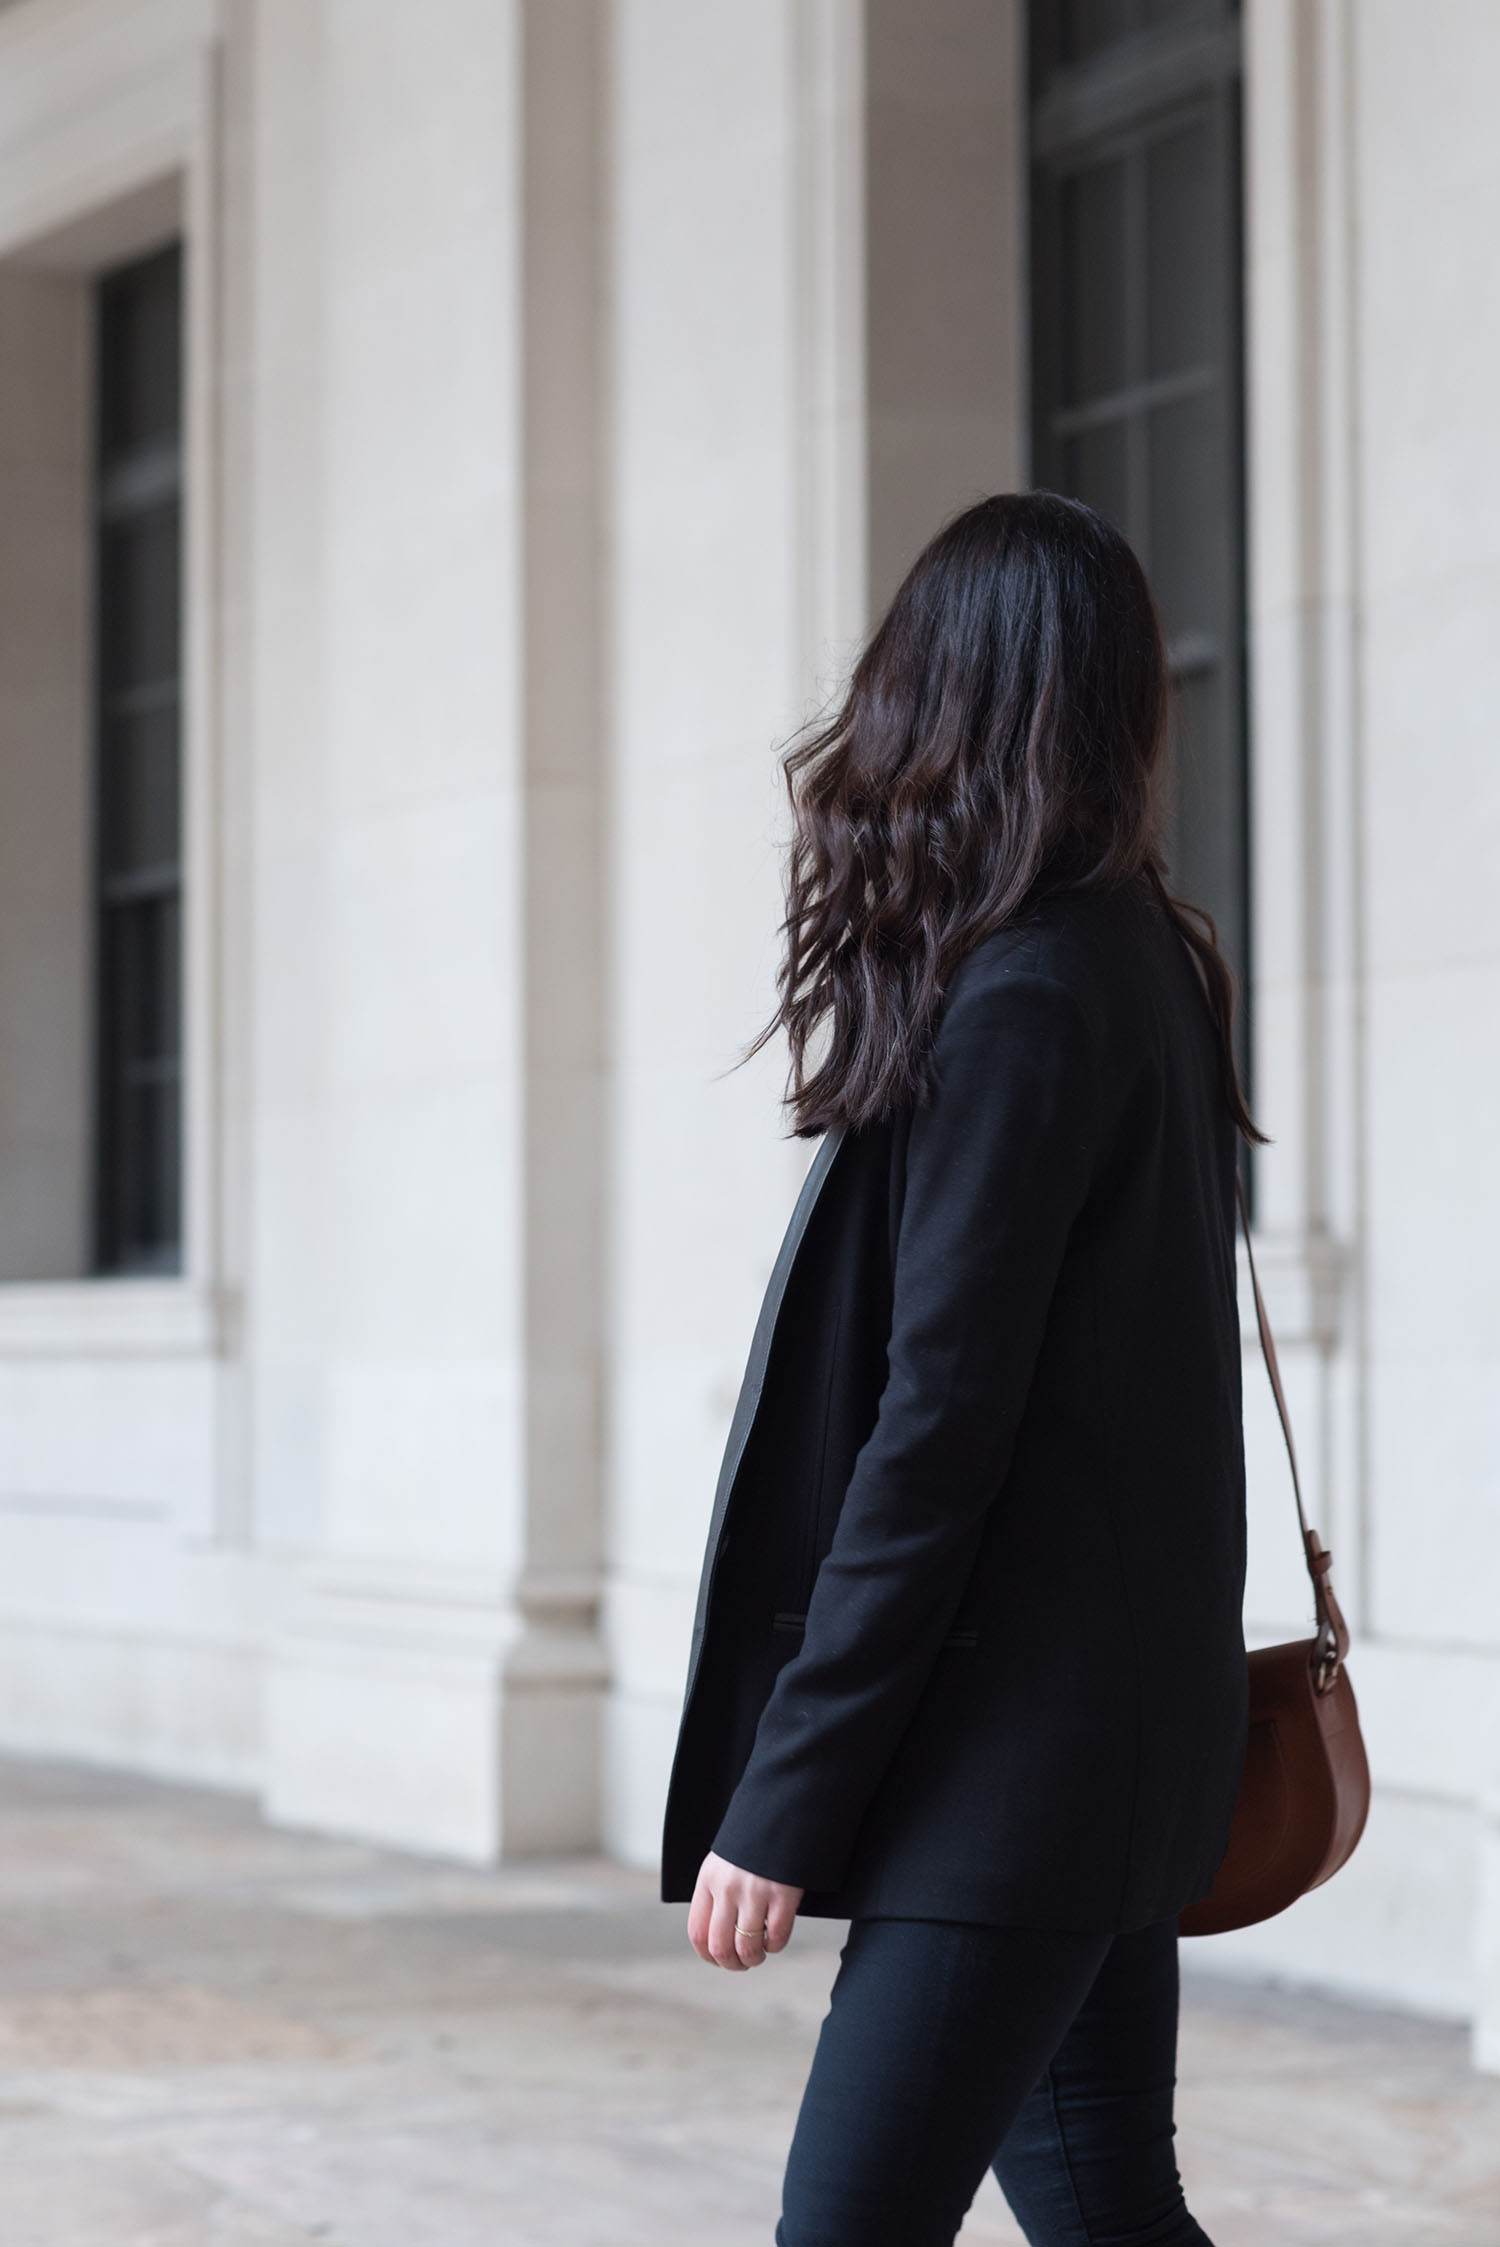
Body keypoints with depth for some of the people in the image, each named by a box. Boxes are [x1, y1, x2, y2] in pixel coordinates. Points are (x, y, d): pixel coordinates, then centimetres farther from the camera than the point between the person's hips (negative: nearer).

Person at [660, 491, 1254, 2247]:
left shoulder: (1019, 1001, -15)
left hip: (1017, 1749, -9)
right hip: (1120, 1723, 10)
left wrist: (783, 1801, -16)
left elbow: (935, 1427, -18)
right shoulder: (1148, 966, 12)